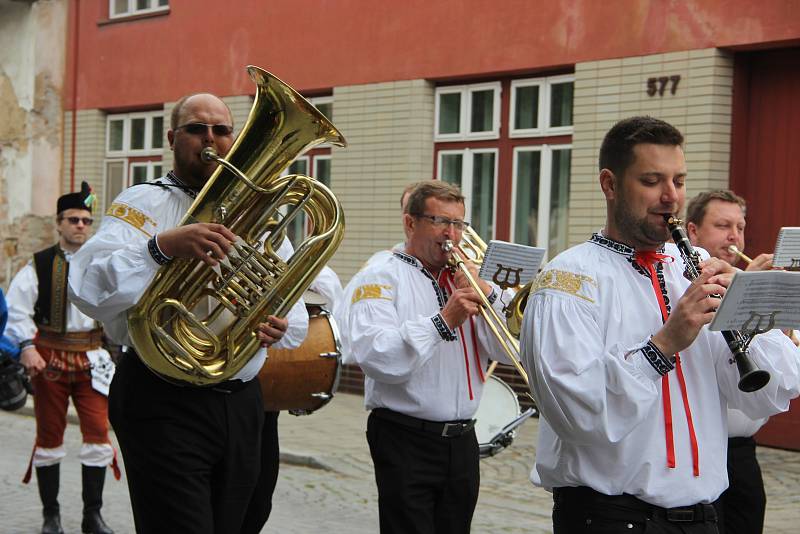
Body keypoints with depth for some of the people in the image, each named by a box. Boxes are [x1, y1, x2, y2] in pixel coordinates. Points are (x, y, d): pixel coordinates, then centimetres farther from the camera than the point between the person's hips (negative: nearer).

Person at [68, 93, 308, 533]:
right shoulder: (141, 204, -3)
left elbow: (296, 314, 13)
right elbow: (87, 288, -20)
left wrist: (279, 326, -11)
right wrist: (163, 246, -34)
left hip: (241, 406, 6)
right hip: (165, 405, -5)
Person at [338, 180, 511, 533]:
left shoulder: (466, 281, 14)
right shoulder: (380, 279, -4)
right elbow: (376, 358, -21)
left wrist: (485, 292, -7)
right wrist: (442, 322, -25)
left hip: (462, 440, 6)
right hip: (406, 441, -6)